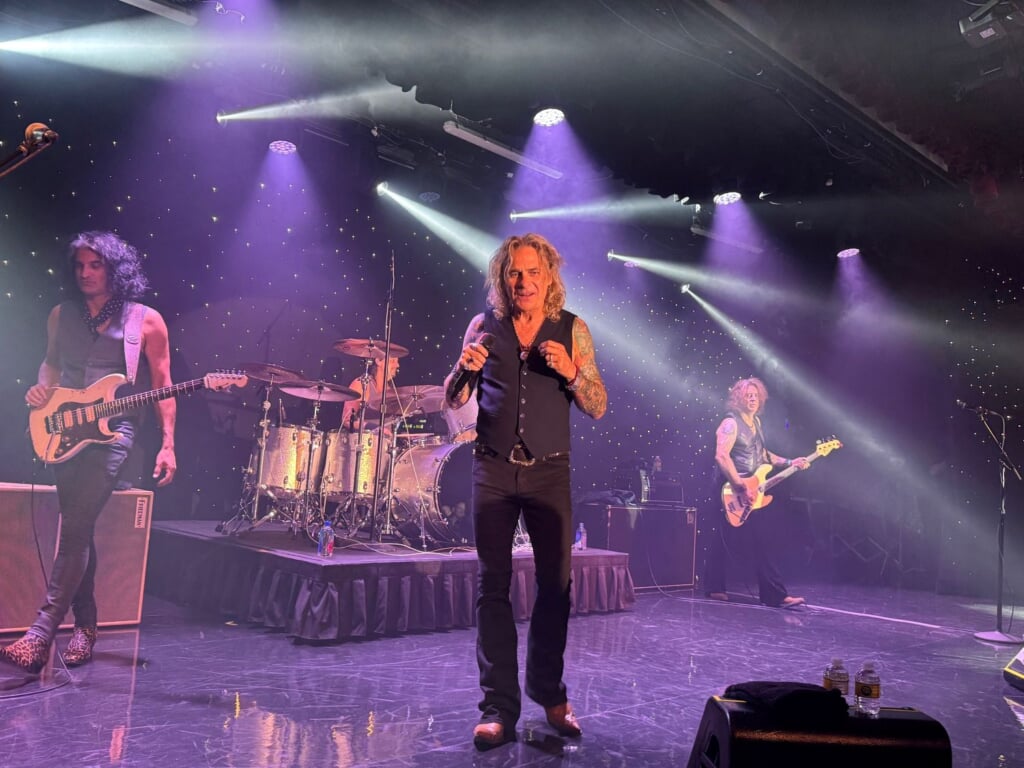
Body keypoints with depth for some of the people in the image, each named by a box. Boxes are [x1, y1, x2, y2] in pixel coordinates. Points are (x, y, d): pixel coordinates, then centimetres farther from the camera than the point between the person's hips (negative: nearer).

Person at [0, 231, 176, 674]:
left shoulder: (145, 320, -1)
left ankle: (40, 636, -16)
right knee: (79, 529, 7)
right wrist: (42, 388, 0)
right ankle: (85, 628, 16)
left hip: (112, 431, -5)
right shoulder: (61, 315, 11)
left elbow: (163, 385, 0)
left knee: (74, 529, -15)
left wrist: (167, 445, -6)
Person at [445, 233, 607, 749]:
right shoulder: (484, 326, 5)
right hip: (493, 470, 0)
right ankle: (498, 708, 7)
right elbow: (454, 401, 7)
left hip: (550, 472, 0)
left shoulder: (572, 329, 3)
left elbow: (598, 407, 1)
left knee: (555, 584, 5)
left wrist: (570, 372, -18)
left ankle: (549, 692, 25)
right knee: (493, 585, 0)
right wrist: (466, 367, -14)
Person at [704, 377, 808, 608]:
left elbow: (761, 454, 24)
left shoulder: (755, 421, 15)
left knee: (724, 541, 13)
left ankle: (714, 588, 20)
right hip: (734, 492, -9)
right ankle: (777, 595, -6)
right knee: (759, 543, -8)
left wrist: (789, 463, 12)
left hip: (749, 491, 9)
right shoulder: (731, 423, -13)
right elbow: (721, 456, -24)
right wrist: (740, 487, -26)